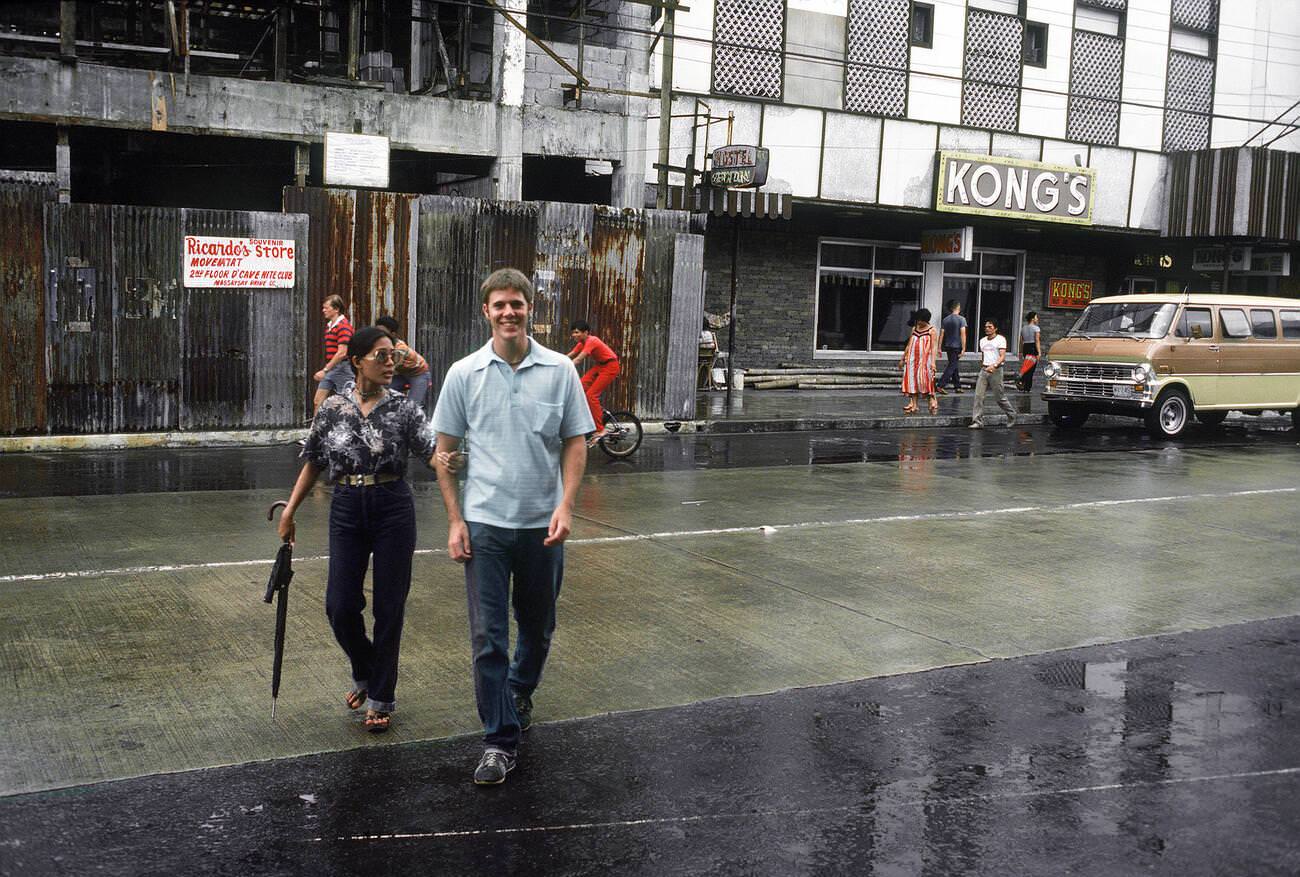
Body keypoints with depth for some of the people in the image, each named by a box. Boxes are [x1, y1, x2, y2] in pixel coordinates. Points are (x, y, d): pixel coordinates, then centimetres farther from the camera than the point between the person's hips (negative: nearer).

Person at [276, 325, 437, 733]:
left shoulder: (402, 407, -3)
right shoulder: (332, 408, 2)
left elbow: (432, 450, -14)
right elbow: (313, 464, 11)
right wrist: (290, 511, 9)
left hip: (393, 508, -1)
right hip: (347, 509, 2)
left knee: (389, 606, 3)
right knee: (340, 606, 0)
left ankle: (381, 698, 18)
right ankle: (364, 672, 30)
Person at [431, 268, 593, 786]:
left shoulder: (559, 370, 0)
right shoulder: (465, 374, -1)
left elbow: (575, 444, 2)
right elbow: (446, 452, 3)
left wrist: (566, 505, -11)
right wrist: (455, 520, -4)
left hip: (543, 524, 1)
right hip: (484, 524, -1)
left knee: (538, 627, 17)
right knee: (488, 636, -3)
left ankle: (520, 691, 45)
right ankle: (500, 741, 6)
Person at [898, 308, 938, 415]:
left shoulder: (931, 330, -1)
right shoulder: (914, 329, 13)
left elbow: (933, 347, -6)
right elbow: (909, 345, 18)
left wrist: (933, 362, -15)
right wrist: (902, 359, 18)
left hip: (925, 359, -5)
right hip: (913, 358, 5)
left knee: (925, 380, -10)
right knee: (913, 380, 3)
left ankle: (932, 402, 1)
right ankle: (913, 405, 5)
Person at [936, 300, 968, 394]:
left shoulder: (945, 320, 5)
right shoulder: (961, 319, -9)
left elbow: (941, 334, 3)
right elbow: (963, 334, -14)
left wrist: (939, 347, 7)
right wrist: (963, 348, -13)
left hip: (948, 346, 6)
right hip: (957, 346, -6)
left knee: (955, 366, 15)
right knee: (952, 366, -5)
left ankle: (957, 387, 19)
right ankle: (940, 385, -15)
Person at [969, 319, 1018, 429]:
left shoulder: (1000, 339, -4)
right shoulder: (982, 341, 16)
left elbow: (1002, 357, -15)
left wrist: (994, 365, -31)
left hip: (995, 370, -5)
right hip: (984, 370, 5)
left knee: (1000, 397, 2)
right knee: (978, 395, -7)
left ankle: (1011, 415, 26)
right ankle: (977, 422, -7)